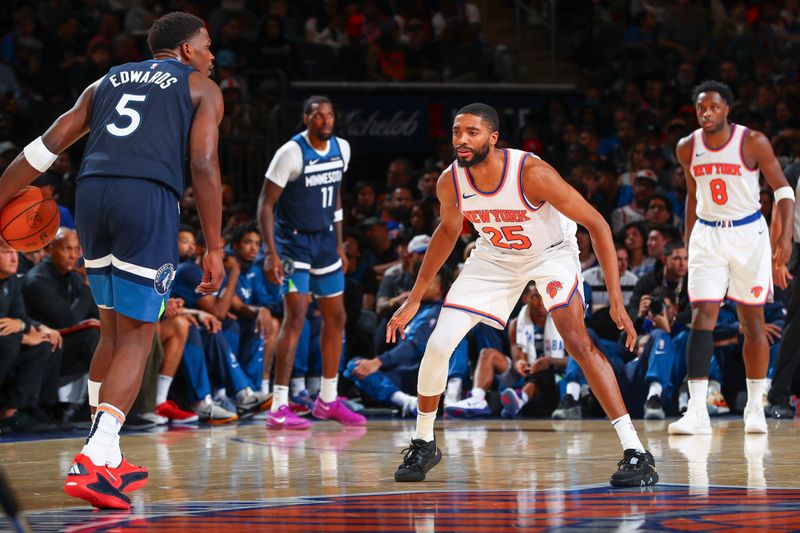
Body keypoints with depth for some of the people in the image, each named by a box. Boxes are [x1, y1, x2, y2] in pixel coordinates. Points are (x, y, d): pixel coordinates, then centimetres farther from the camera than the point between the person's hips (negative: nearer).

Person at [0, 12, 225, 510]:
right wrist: (214, 248, -1)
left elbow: (46, 147, 19)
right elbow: (204, 165, 0)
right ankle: (93, 461, -19)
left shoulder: (108, 82, 27)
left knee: (114, 329, 20)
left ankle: (108, 458, 23)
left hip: (93, 191, 5)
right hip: (149, 197, -5)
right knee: (137, 337, -3)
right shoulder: (202, 88, 14)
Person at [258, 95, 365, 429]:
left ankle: (327, 400, 25)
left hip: (325, 242, 8)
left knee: (336, 318, 12)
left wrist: (339, 246, 15)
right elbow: (266, 204, -16)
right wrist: (271, 254, -24)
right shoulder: (291, 153, -18)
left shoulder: (341, 149, 3)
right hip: (294, 242, -8)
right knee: (296, 317, -17)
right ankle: (278, 408, -18)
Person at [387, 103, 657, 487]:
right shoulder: (450, 182, -19)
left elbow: (596, 224, -27)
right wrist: (414, 299, 8)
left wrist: (616, 299, -32)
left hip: (551, 253, -4)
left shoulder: (532, 173, -34)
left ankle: (635, 452, -23)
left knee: (577, 341, -25)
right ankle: (423, 445, 17)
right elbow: (449, 230, 5)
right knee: (437, 346, -5)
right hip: (494, 257, 5)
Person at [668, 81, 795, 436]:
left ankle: (755, 408, 16)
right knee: (701, 318, -11)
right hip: (707, 236, 2)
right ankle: (697, 412, -16)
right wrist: (688, 243, 15)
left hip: (748, 235, -2)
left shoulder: (752, 142, -10)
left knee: (753, 322, 5)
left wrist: (785, 235, -17)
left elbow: (782, 189, -7)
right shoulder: (687, 148, 1)